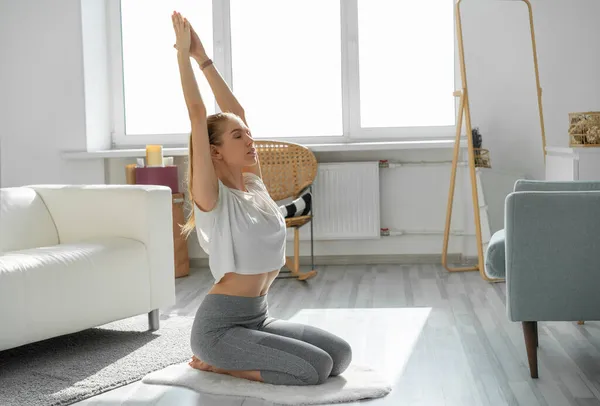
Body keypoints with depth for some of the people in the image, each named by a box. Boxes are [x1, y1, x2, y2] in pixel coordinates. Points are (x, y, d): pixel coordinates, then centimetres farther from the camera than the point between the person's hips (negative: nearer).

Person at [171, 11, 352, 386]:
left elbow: (236, 111, 9)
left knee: (341, 354, -1)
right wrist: (185, 54, -14)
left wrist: (204, 58, 10)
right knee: (315, 367, -19)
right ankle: (216, 363, -1)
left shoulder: (253, 184, 7)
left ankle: (241, 358, 11)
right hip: (219, 326, -8)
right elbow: (198, 114, -19)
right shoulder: (211, 196, -13)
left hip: (259, 318, 8)